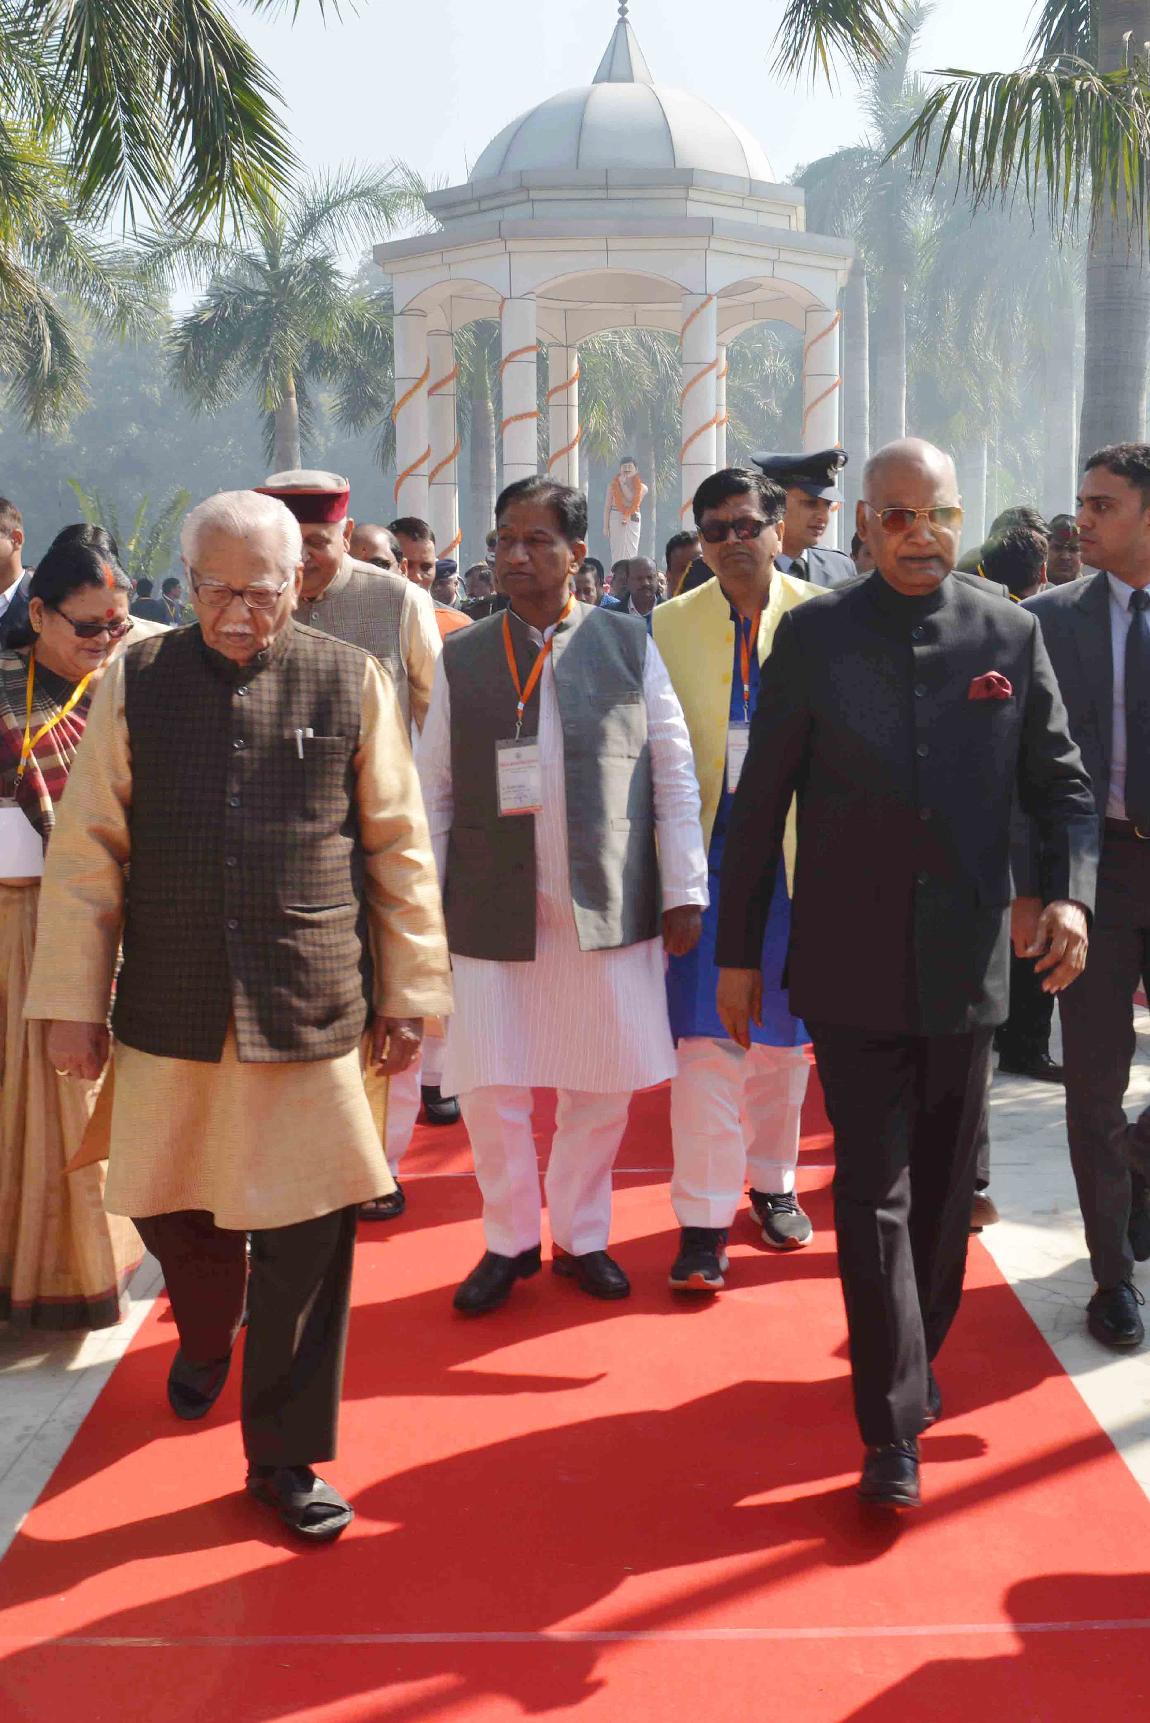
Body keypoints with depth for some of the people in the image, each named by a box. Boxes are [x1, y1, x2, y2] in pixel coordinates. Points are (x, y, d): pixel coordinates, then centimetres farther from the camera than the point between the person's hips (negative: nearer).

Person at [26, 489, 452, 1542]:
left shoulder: (352, 683, 1)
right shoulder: (136, 684, 3)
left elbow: (400, 850, 4)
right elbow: (86, 854, 5)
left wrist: (409, 993, 4)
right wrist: (74, 1001, 3)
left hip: (312, 1010, -1)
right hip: (170, 1009, 2)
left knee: (308, 1240, 2)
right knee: (164, 1202, 15)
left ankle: (286, 1457, 22)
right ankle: (206, 1336, 50)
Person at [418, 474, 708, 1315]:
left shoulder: (629, 645, 3)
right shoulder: (462, 658, 5)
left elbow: (674, 773, 3)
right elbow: (435, 793, 6)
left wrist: (684, 890, -1)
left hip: (609, 906, 0)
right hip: (493, 910, 1)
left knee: (603, 1087, 7)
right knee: (490, 1089, 3)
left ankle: (583, 1235, 28)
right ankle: (510, 1239, 24)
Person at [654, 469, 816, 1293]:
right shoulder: (671, 625, 3)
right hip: (707, 853, 0)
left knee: (783, 1034, 14)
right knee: (707, 1037, -5)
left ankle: (772, 1182, 33)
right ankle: (704, 1220, 4)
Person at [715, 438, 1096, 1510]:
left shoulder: (1010, 634, 2)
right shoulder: (813, 636, -3)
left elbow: (1060, 785, 6)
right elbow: (759, 804, -1)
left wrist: (1069, 892, -13)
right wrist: (737, 953, 0)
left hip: (966, 966, 3)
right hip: (853, 969, -2)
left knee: (943, 1189, 15)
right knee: (873, 1196, 0)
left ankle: (917, 1356, 38)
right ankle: (894, 1430, 8)